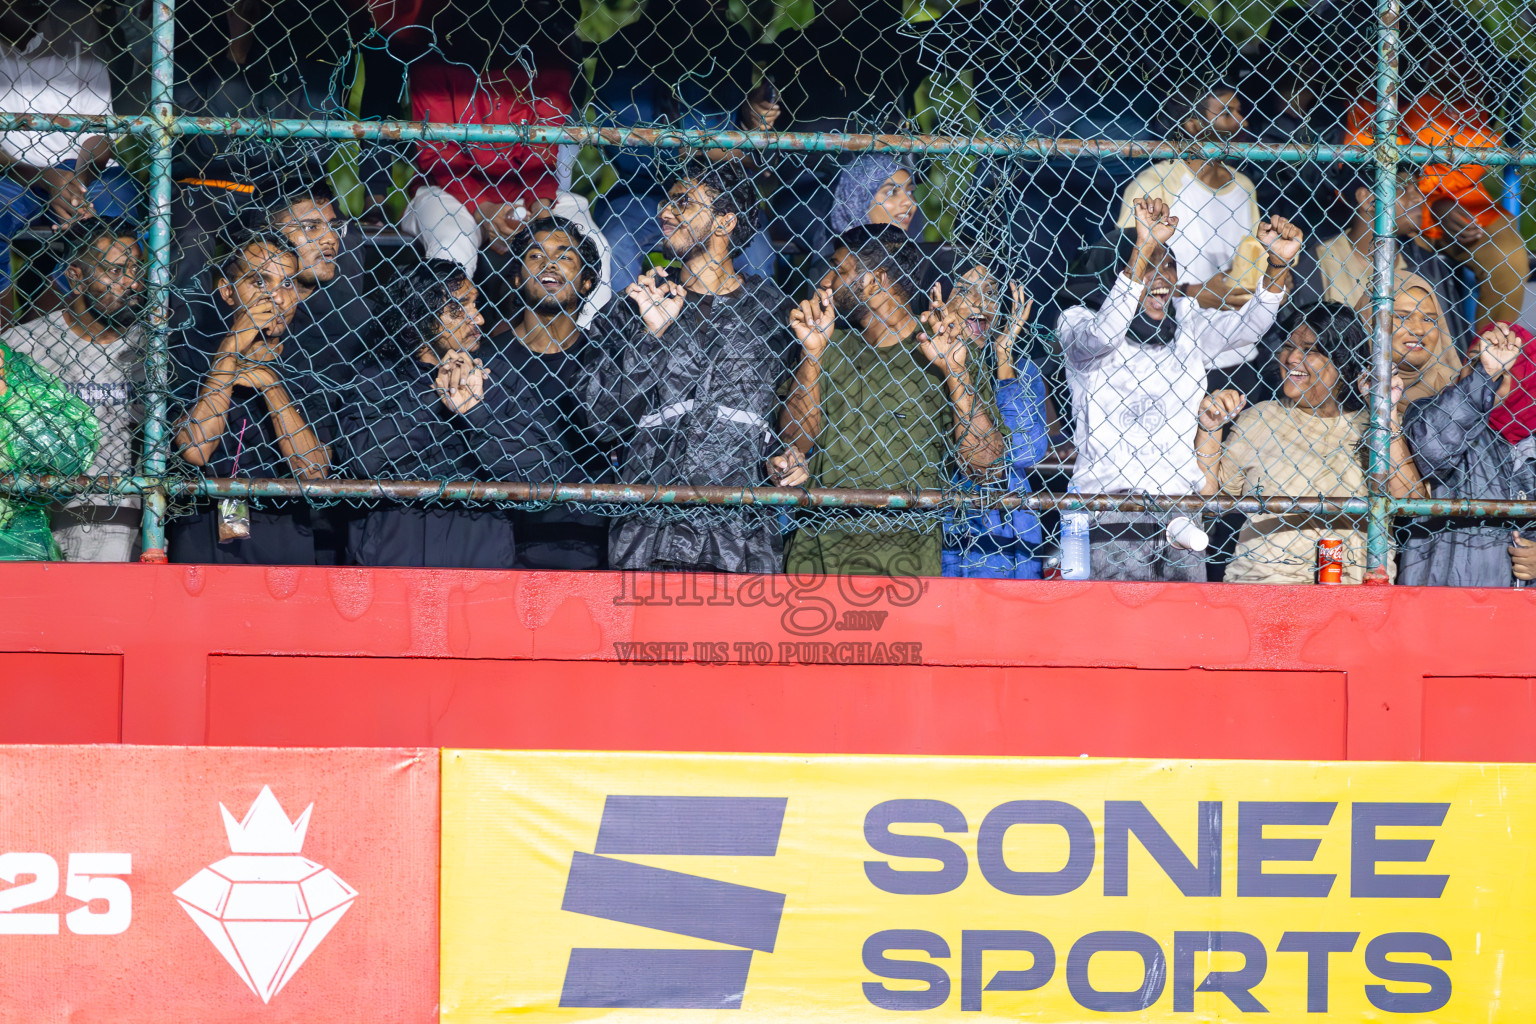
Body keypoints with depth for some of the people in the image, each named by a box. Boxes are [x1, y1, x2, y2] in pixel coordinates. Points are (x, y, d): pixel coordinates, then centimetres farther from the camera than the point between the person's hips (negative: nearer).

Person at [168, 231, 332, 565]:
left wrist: (270, 386, -7)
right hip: (201, 543, -1)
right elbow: (194, 450, -8)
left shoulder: (305, 381, 12)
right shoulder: (190, 360, 8)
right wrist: (232, 349, -7)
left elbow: (316, 472, -2)